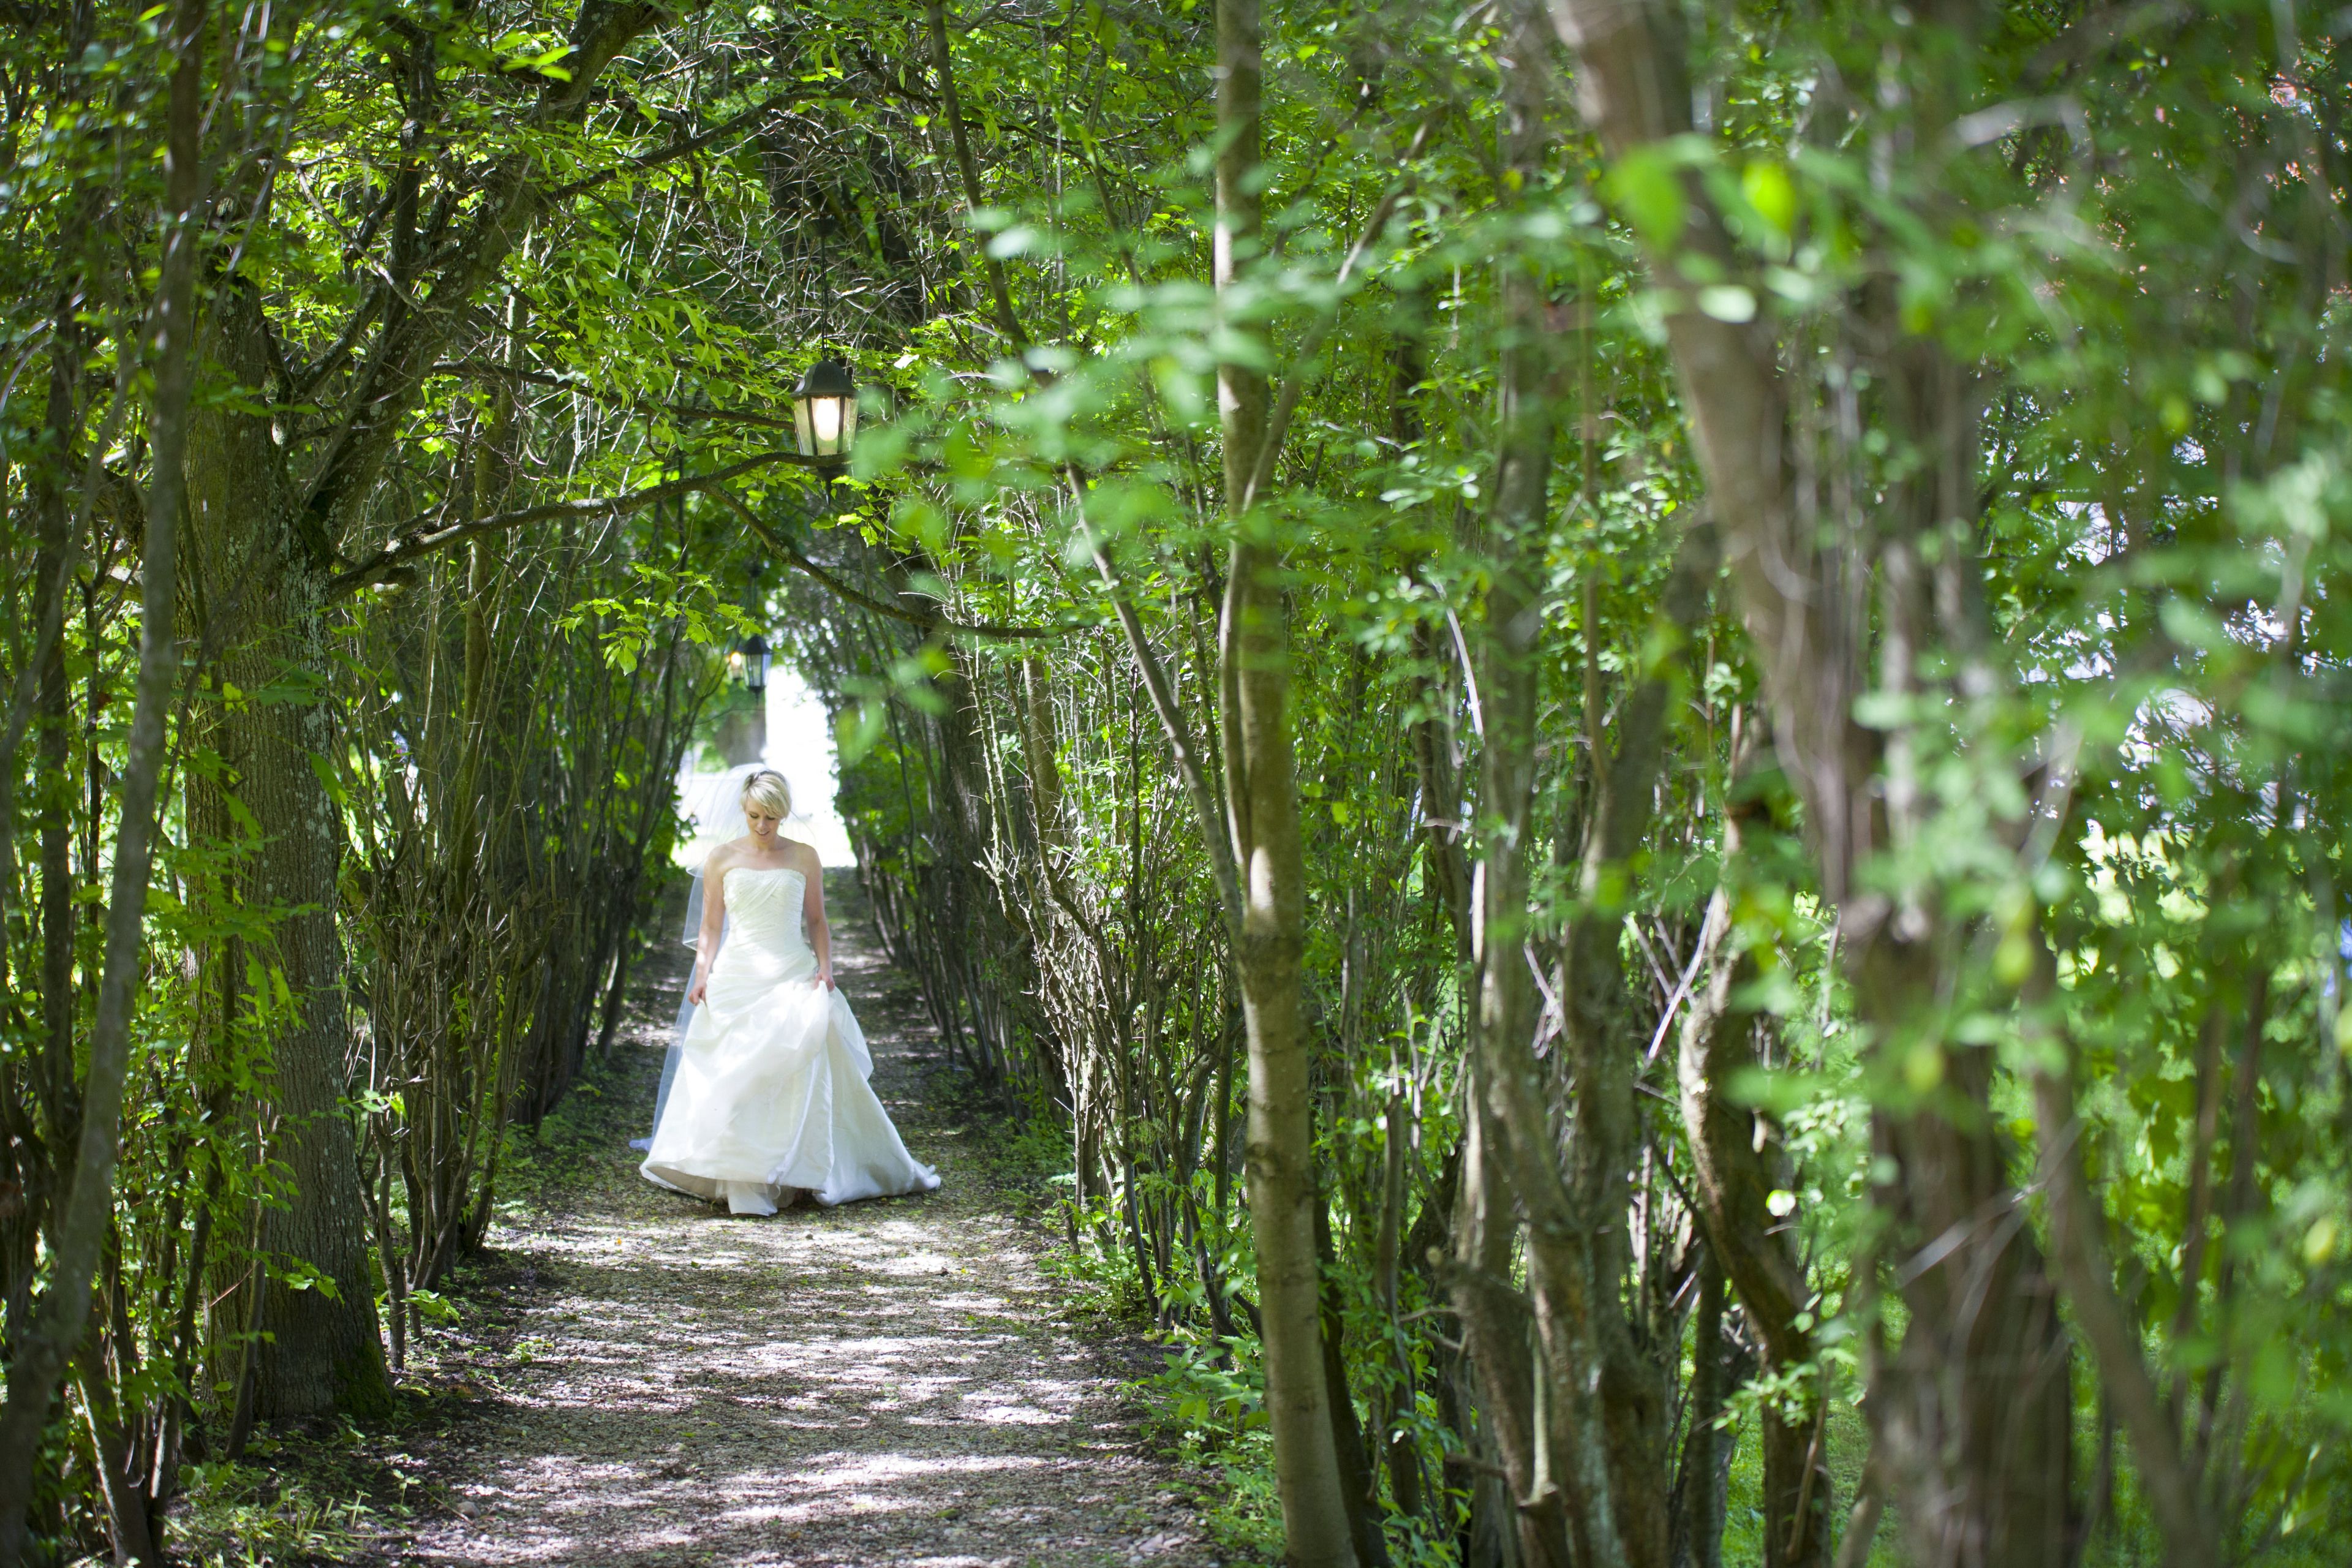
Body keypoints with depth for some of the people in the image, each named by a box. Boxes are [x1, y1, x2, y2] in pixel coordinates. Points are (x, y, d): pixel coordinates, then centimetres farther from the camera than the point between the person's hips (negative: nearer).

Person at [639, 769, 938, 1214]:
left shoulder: (804, 858, 8)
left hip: (793, 978, 0)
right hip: (736, 978, 0)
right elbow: (710, 928, 9)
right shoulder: (722, 859, 8)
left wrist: (825, 968, -4)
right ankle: (740, 1181, -6)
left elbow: (817, 922, 11)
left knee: (795, 1074, -9)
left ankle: (790, 1177, -3)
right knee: (734, 1076, -8)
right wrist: (702, 974, -5)